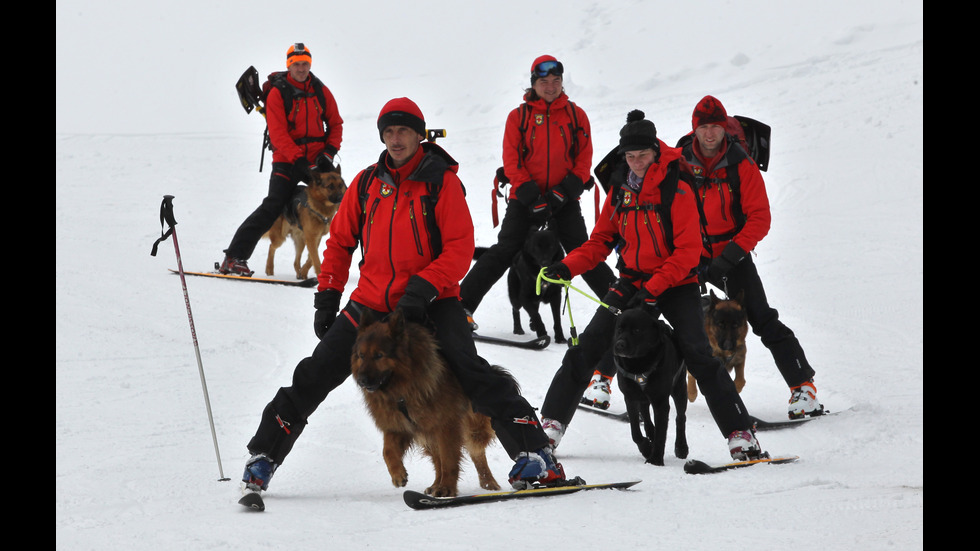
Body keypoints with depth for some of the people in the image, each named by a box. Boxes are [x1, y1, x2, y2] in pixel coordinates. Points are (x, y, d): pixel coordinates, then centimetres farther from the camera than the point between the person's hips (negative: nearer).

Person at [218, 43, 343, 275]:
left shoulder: (321, 91, 8)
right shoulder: (278, 93, -4)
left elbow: (335, 124, 13)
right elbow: (278, 133, -11)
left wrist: (329, 152, -3)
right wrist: (298, 159, -20)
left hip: (316, 160, 4)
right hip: (287, 160, -4)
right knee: (273, 206, -16)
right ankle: (234, 258, -16)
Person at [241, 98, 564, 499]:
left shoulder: (442, 181, -4)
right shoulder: (368, 183, 9)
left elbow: (460, 250, -9)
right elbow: (340, 241, 18)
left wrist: (423, 288, -21)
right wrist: (327, 297, 10)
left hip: (431, 302, -4)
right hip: (371, 302, 4)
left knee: (471, 373, -22)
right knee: (314, 376, -2)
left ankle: (534, 455, -21)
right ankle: (264, 456, 9)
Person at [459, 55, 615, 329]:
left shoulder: (576, 115, 6)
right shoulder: (518, 116, 3)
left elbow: (584, 159, 4)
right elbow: (512, 161, -2)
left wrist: (563, 192, -11)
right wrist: (532, 198, -14)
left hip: (564, 200, 1)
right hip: (525, 200, -1)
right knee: (504, 251, -7)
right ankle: (463, 303, -6)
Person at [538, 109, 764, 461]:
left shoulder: (676, 190, -13)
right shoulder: (620, 189, 4)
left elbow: (688, 251, -15)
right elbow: (602, 240, 10)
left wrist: (652, 288, -22)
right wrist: (568, 267, -6)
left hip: (676, 284, -5)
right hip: (631, 282, 5)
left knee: (699, 355, -18)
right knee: (585, 349, -2)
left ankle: (740, 434, -14)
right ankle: (551, 424, 6)